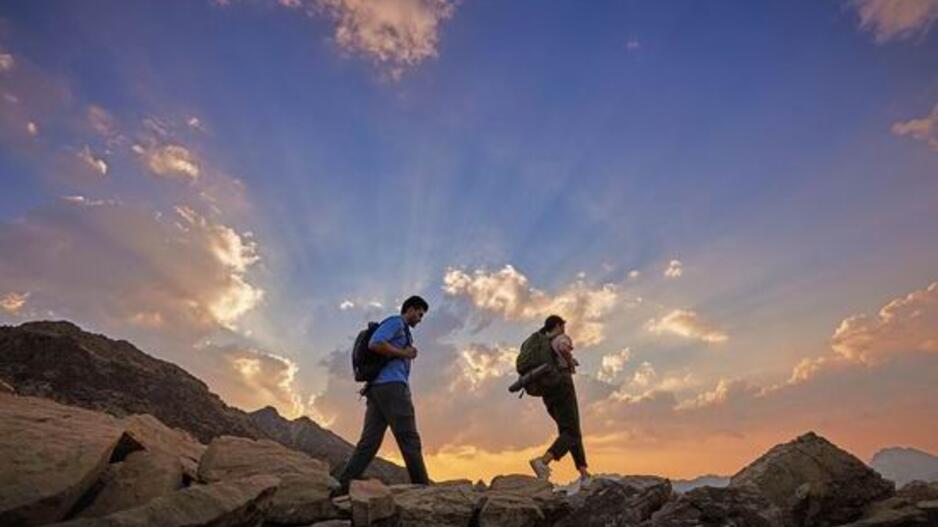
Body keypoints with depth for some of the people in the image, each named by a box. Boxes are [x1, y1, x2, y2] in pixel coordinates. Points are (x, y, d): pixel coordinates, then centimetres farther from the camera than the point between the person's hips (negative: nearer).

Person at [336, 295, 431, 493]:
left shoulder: (401, 331, 31)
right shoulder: (395, 322, 3)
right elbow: (375, 344, -14)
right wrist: (404, 353, -6)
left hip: (376, 388, 9)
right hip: (392, 386, -9)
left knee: (368, 441, 0)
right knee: (409, 440, -8)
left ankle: (344, 488, -8)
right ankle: (423, 489, -7)